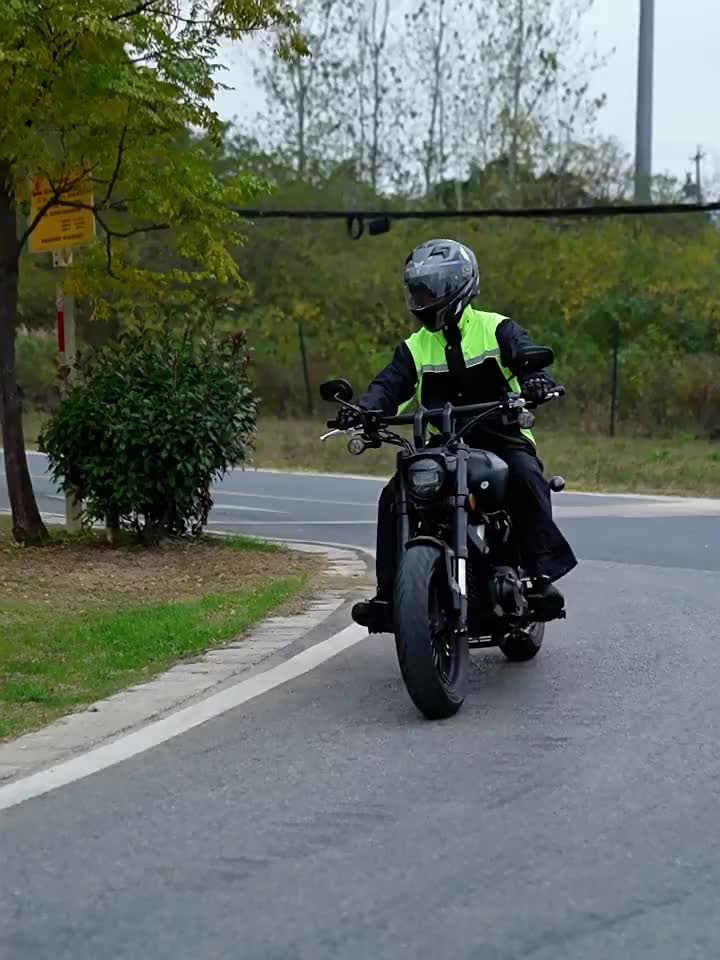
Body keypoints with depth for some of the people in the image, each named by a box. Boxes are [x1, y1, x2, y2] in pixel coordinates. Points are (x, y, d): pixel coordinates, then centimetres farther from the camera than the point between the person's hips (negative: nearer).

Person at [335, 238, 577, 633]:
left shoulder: (497, 329, 3)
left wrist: (536, 379, -40)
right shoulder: (414, 348, 14)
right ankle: (389, 593, -14)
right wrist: (362, 409, -25)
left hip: (500, 439, -3)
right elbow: (390, 385, -1)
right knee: (394, 497, -19)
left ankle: (542, 574, -30)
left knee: (526, 478, -35)